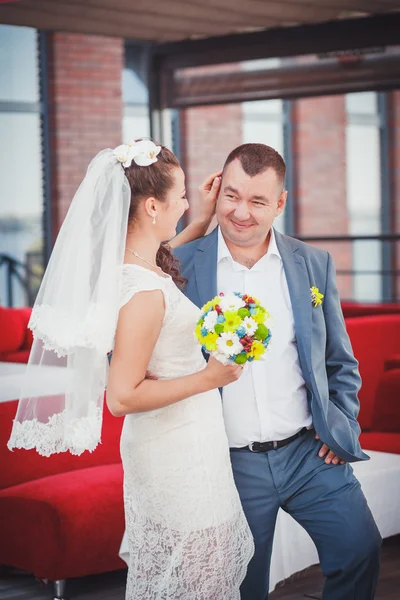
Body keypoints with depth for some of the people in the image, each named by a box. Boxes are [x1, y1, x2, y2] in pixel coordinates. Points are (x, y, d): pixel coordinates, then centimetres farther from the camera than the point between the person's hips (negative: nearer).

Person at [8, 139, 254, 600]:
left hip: (168, 447, 10)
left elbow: (163, 264, 28)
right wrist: (208, 378, -23)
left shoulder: (130, 266, 1)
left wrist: (203, 221, 18)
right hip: (180, 455, -10)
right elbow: (122, 397, -25)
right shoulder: (145, 293, -26)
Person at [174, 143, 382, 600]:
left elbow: (341, 361, 12)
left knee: (360, 549, -4)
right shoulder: (180, 267, -4)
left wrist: (344, 425, 2)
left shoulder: (314, 265, 3)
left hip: (310, 452, 2)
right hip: (231, 464, -2)